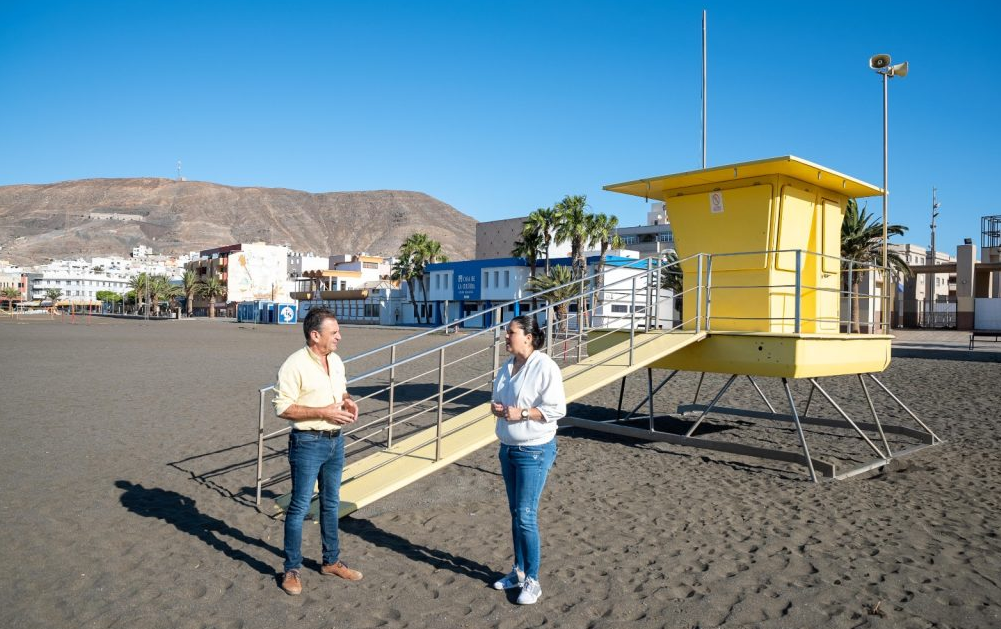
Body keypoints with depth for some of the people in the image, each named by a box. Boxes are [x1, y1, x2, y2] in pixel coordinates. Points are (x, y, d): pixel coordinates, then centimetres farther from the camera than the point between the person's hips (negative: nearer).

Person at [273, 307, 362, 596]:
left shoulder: (336, 361, 7)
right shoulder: (295, 366, -17)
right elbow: (283, 408, -19)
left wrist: (348, 402, -2)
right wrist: (324, 412, -23)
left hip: (335, 440, 8)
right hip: (308, 442, -7)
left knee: (331, 503, 17)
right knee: (300, 506, 3)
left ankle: (331, 561, 31)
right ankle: (292, 569, 18)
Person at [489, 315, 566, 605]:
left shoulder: (544, 367, -16)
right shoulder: (508, 366, 8)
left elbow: (557, 408, -18)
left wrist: (521, 413, -24)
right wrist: (496, 407, -3)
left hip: (534, 451, -8)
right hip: (508, 448, 8)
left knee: (526, 516, -5)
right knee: (515, 513, 16)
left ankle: (532, 581, 10)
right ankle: (519, 572, 30)